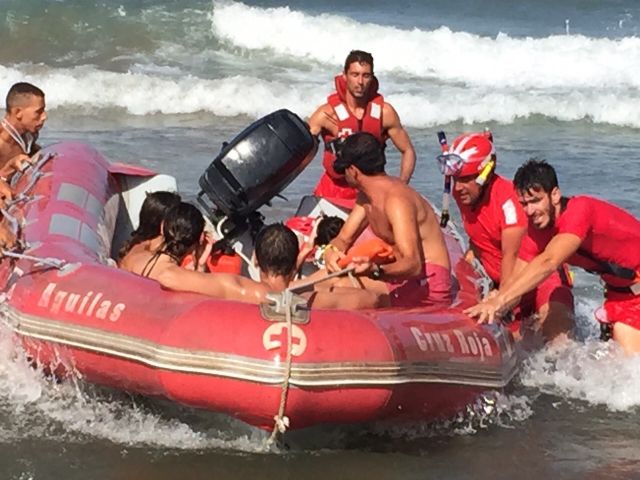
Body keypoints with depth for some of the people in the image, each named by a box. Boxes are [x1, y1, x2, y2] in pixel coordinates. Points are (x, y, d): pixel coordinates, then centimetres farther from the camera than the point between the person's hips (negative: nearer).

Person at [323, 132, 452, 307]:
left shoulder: (396, 201, -22)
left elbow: (413, 264, -31)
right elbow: (344, 239, 13)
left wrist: (376, 271, -50)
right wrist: (331, 252, -13)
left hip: (428, 286, -10)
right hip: (405, 277, 10)